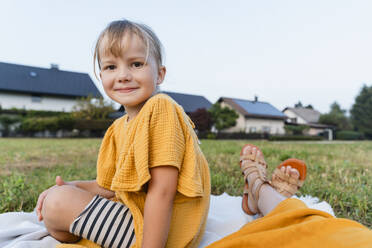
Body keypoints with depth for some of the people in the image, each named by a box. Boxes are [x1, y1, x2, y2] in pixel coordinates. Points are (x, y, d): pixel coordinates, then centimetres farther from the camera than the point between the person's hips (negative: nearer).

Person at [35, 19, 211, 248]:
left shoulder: (161, 108, -20)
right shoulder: (120, 127, 8)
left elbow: (162, 191, -25)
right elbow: (112, 186, 15)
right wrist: (72, 186, -2)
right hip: (133, 212, 9)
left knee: (58, 202, -16)